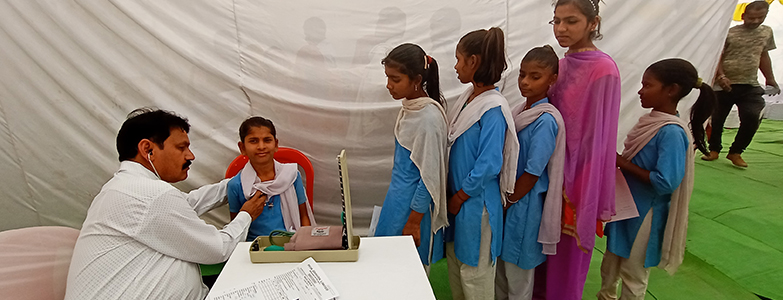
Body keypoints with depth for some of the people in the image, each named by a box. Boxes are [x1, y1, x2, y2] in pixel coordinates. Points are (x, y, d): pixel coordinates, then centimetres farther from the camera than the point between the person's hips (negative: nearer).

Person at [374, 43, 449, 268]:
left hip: (415, 203, -8)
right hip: (399, 196, 8)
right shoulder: (409, 107, 3)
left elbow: (429, 177, -20)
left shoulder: (429, 117, -23)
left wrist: (413, 222, -16)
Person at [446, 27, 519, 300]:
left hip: (476, 201, -8)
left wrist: (459, 197, -12)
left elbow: (489, 165, -22)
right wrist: (452, 193, 6)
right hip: (457, 195, 8)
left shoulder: (493, 108, -21)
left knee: (474, 272, 11)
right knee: (454, 260, 23)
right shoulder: (468, 96, 3)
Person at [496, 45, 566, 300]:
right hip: (506, 198, 7)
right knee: (500, 262, 22)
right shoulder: (519, 110, 4)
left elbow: (532, 173, -19)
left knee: (518, 272, 10)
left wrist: (508, 201, -10)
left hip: (524, 203, -7)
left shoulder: (546, 120, -20)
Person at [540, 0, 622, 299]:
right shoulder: (563, 63, 5)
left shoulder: (603, 69, -18)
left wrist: (582, 189, -16)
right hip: (552, 169, 7)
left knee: (569, 249, 10)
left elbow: (598, 137, -18)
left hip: (579, 174, -7)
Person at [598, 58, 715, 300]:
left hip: (645, 214, -8)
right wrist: (615, 159, -2)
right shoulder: (651, 121, 1)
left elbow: (664, 183, -29)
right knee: (611, 262, 26)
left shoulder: (672, 132, -24)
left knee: (633, 273, 13)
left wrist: (623, 163, -23)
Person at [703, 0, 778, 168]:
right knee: (716, 119, 2)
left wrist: (771, 79, 17)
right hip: (725, 85, -3)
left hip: (751, 86, 3)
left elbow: (764, 56, 19)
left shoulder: (767, 32, 12)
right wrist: (721, 76, -20)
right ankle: (714, 150, 22)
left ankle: (735, 152, 6)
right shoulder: (729, 33, -3)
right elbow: (718, 57, -5)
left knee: (752, 119, -11)